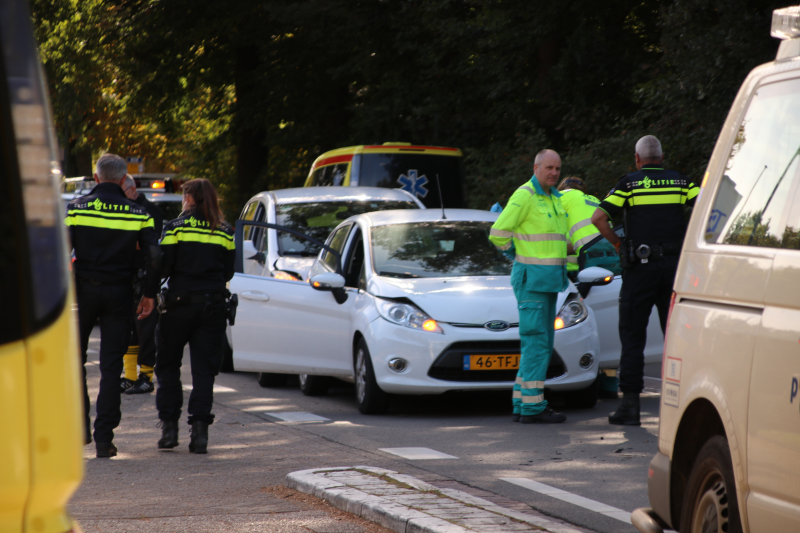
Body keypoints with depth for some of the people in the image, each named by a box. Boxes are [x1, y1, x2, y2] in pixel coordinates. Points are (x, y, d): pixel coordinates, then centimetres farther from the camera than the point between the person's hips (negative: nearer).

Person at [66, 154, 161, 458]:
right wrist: (149, 294, 5)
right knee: (111, 366, 3)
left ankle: (79, 426, 11)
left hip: (83, 291, -1)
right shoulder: (138, 214, 1)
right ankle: (104, 438, 0)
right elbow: (154, 258, -5)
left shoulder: (76, 208, -1)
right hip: (119, 294, 1)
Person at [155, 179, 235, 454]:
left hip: (181, 301, -2)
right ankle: (200, 429, -5)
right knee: (204, 369, 4)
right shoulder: (225, 232, 6)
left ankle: (169, 426, 7)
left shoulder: (176, 227, -4)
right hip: (213, 304, 2)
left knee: (168, 365, 10)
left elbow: (164, 266, -7)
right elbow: (228, 271, 9)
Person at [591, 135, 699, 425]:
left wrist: (617, 243, 3)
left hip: (640, 267, -3)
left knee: (632, 336, 3)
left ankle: (630, 404, -1)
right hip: (675, 264, 3)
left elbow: (598, 218, -11)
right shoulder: (680, 182, 7)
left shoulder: (629, 183, -1)